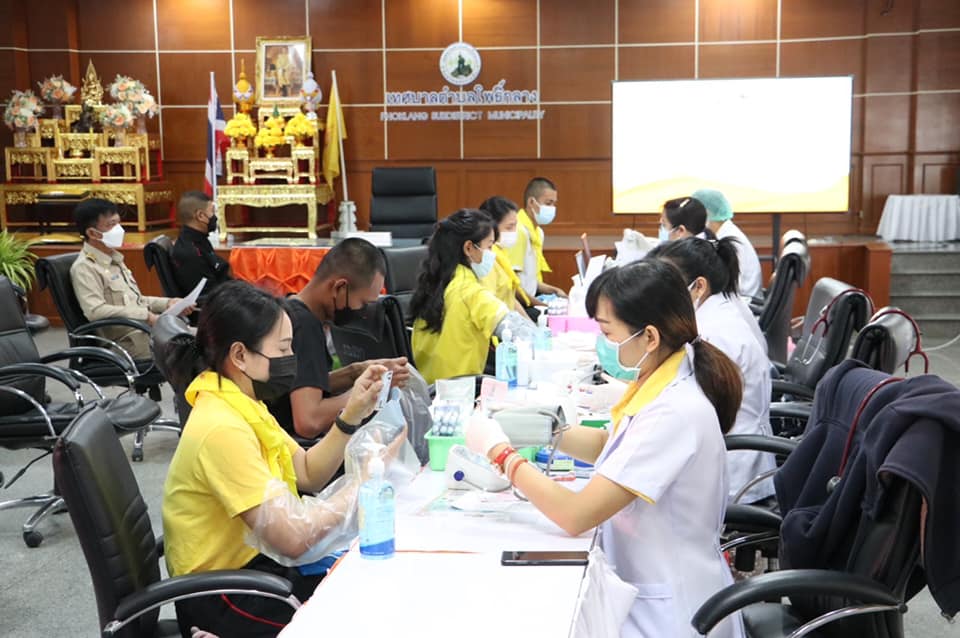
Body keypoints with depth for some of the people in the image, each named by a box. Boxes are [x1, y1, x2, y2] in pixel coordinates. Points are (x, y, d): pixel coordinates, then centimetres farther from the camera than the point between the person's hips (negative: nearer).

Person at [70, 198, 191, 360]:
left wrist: (168, 303, 8)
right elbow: (95, 311, -24)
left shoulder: (114, 259, 18)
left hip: (150, 326, 9)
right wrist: (146, 315, -25)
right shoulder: (84, 267, -10)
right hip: (129, 340, -9)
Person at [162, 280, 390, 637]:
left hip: (253, 561, 9)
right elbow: (294, 538, -29)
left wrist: (352, 415, -6)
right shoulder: (222, 429, -27)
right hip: (224, 598, -9)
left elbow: (309, 475, 8)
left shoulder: (240, 402, 3)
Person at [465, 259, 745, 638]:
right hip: (646, 587, 8)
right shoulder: (660, 386, -1)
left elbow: (576, 516, -24)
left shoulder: (674, 413, -27)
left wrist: (500, 452, -13)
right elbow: (610, 448, 18)